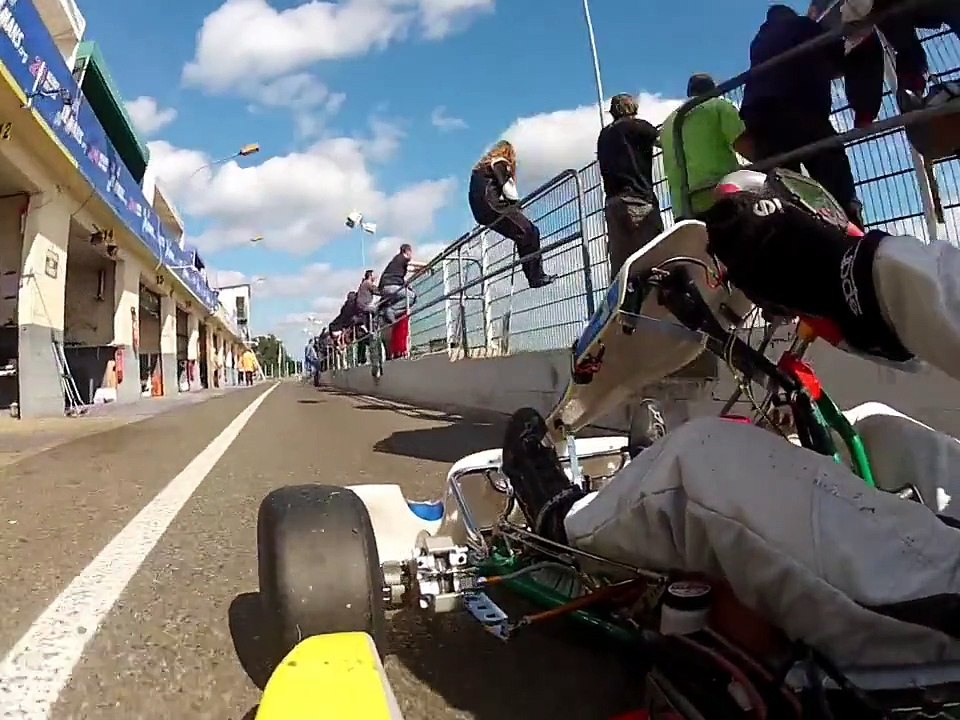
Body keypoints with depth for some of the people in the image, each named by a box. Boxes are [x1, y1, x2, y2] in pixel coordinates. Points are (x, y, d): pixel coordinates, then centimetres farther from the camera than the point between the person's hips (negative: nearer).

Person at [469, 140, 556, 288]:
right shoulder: (500, 163, 6)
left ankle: (533, 275, 1)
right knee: (529, 232, -9)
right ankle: (536, 276, -16)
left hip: (481, 212, 9)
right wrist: (516, 202, 10)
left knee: (523, 237, 11)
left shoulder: (481, 165, 31)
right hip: (492, 207, -9)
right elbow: (506, 186, -7)